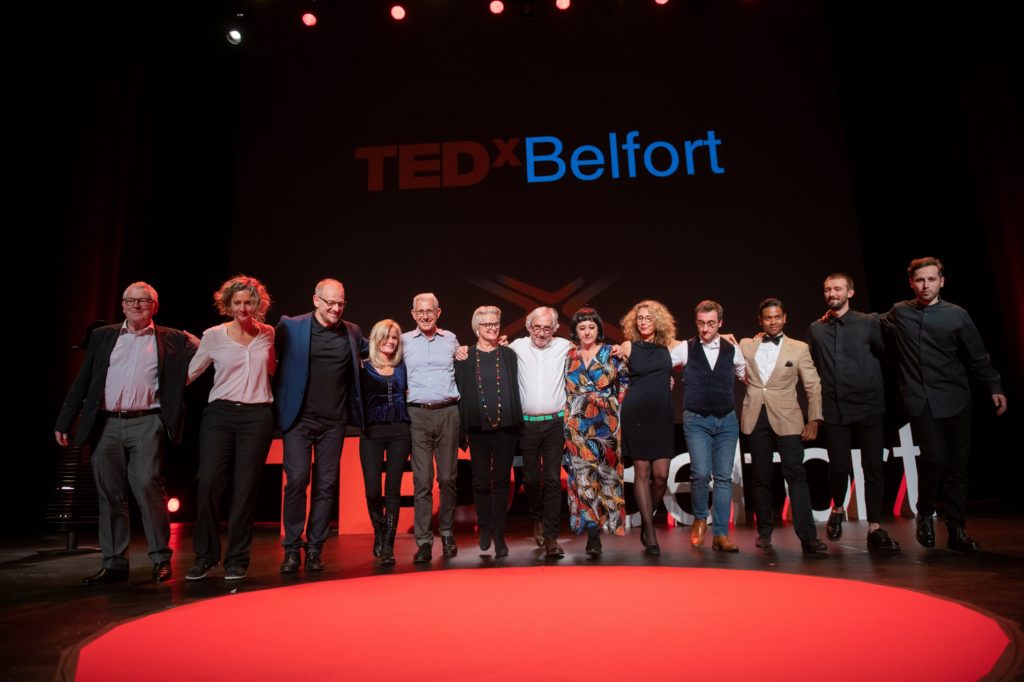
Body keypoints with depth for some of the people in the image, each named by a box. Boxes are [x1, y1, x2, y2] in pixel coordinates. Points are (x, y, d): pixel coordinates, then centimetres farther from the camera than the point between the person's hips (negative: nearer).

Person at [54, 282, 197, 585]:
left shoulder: (173, 340, 8)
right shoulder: (102, 336, 14)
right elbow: (82, 382, 13)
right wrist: (64, 422, 10)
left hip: (146, 425, -3)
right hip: (105, 426, 3)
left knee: (148, 487, -10)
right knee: (109, 495, 7)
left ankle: (161, 558, 2)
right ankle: (114, 563, 17)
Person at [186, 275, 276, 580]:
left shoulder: (267, 334, 7)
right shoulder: (214, 335, 2)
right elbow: (190, 373, 8)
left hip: (257, 417, 1)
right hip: (219, 414, 0)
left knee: (245, 488, 2)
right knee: (208, 482, -7)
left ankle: (237, 559, 13)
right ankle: (204, 555, 11)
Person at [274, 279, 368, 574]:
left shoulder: (352, 332, 10)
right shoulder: (290, 327, -1)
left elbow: (370, 353, 27)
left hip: (334, 422, 3)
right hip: (299, 418, -3)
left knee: (326, 485, 5)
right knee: (297, 480, -6)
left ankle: (315, 548, 17)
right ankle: (292, 548, 9)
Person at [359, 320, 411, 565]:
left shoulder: (403, 368, 12)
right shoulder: (364, 368, 4)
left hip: (400, 431, 2)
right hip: (372, 432, -2)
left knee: (393, 489, 0)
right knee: (372, 490, -3)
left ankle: (388, 544, 8)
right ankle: (378, 535, 24)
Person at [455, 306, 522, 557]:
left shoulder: (509, 355, 8)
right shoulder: (464, 357, 4)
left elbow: (515, 389, 8)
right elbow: (459, 391, 2)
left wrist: (517, 421, 2)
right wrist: (461, 427, -3)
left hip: (505, 426, 1)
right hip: (478, 426, -1)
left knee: (501, 479, 4)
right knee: (481, 480, 6)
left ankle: (499, 533, 11)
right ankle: (485, 527, 25)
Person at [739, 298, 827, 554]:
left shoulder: (799, 348, 5)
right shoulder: (746, 346, 9)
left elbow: (813, 386, 3)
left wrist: (814, 419, -3)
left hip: (786, 418, -2)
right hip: (756, 417, 2)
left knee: (796, 474, -9)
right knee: (761, 477, 8)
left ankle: (807, 536, -7)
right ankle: (764, 532, 19)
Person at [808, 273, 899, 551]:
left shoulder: (869, 323, 2)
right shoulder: (815, 329, 9)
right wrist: (816, 406, 12)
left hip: (869, 407, -1)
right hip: (833, 411, 1)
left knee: (874, 467, -2)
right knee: (839, 467, 0)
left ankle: (875, 529, 8)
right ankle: (838, 510, 29)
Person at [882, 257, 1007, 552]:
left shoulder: (957, 315, 3)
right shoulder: (899, 313, 6)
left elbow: (978, 357, 8)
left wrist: (994, 387, 5)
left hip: (955, 399, 1)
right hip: (920, 400, -1)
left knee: (957, 466, 4)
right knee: (934, 459, -14)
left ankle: (957, 531, 17)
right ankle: (925, 514, 12)